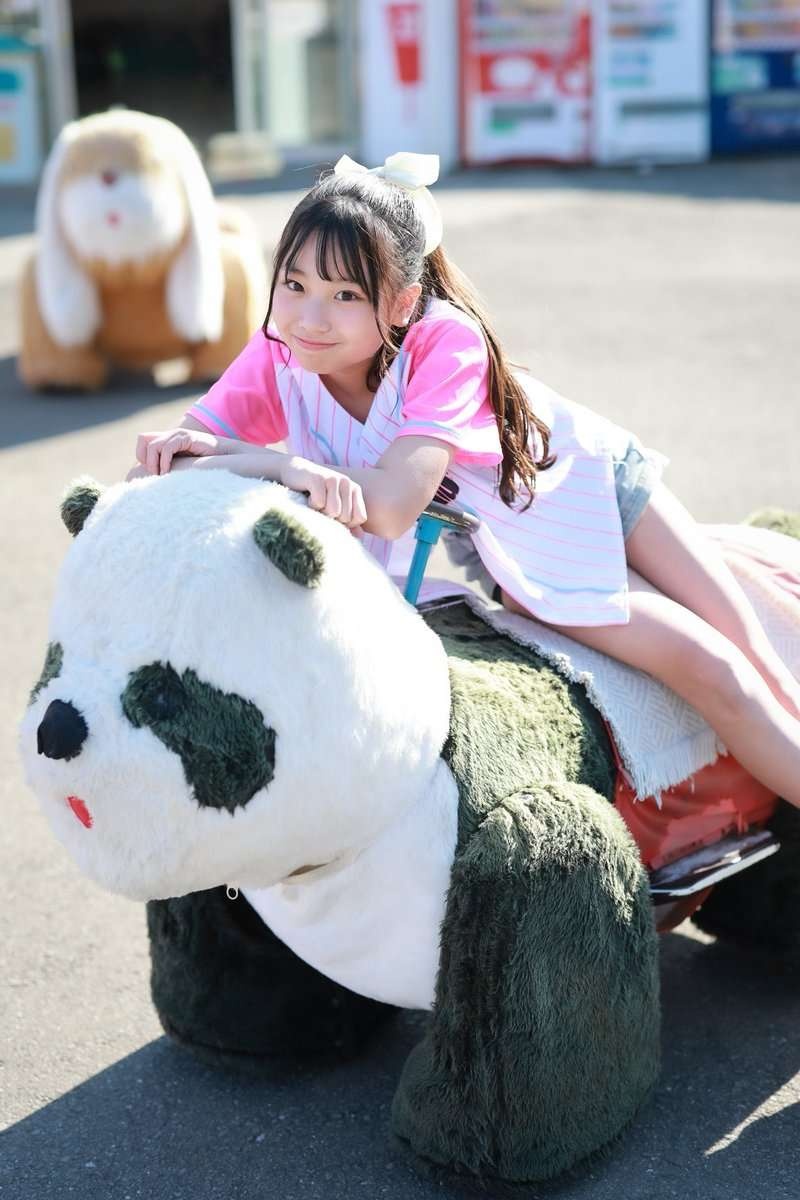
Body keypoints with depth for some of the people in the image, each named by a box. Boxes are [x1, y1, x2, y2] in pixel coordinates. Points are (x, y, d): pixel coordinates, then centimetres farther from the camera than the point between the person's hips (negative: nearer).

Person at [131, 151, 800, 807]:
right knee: (708, 671, -11)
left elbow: (394, 504, -42)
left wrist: (250, 456, -42)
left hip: (592, 477, -1)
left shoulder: (444, 339, -32)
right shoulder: (279, 355, -20)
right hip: (525, 565, 2)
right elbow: (164, 462, -24)